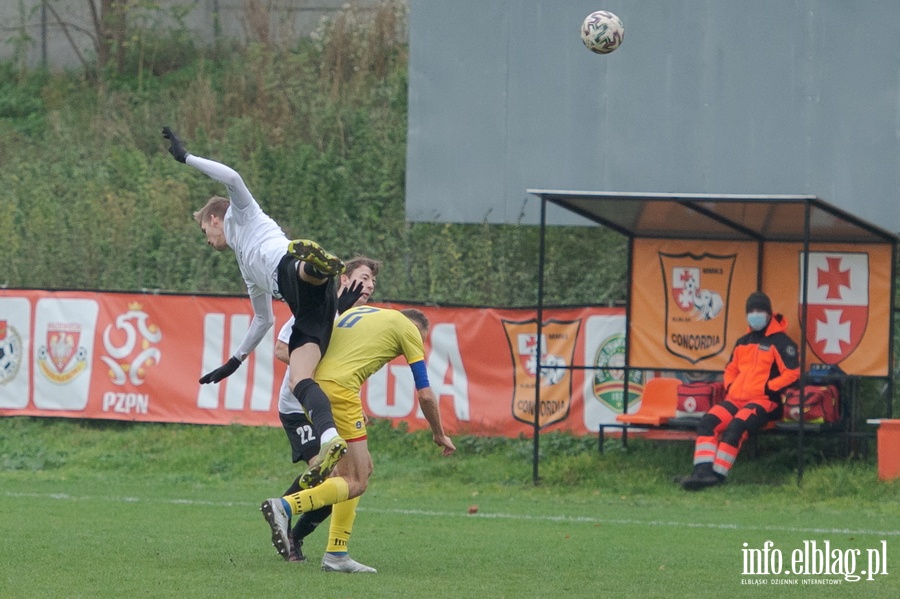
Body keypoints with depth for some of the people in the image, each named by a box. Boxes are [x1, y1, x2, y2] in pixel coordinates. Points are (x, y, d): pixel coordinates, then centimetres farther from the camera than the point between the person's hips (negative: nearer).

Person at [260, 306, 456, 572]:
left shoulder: (358, 311, 30)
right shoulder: (409, 328, 10)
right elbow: (425, 395, 8)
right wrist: (439, 434, 26)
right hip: (340, 389, -8)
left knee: (363, 468, 18)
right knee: (355, 482, -3)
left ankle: (336, 554, 13)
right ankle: (284, 507, -23)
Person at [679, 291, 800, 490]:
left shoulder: (780, 342, 0)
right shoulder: (742, 343, 23)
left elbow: (792, 373, -8)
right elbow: (731, 369, 33)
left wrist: (768, 389, -14)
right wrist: (730, 387, 12)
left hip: (764, 401, -7)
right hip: (736, 398, 7)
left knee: (735, 427, -33)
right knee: (707, 423, -19)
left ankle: (717, 474, -34)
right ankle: (703, 471, -31)